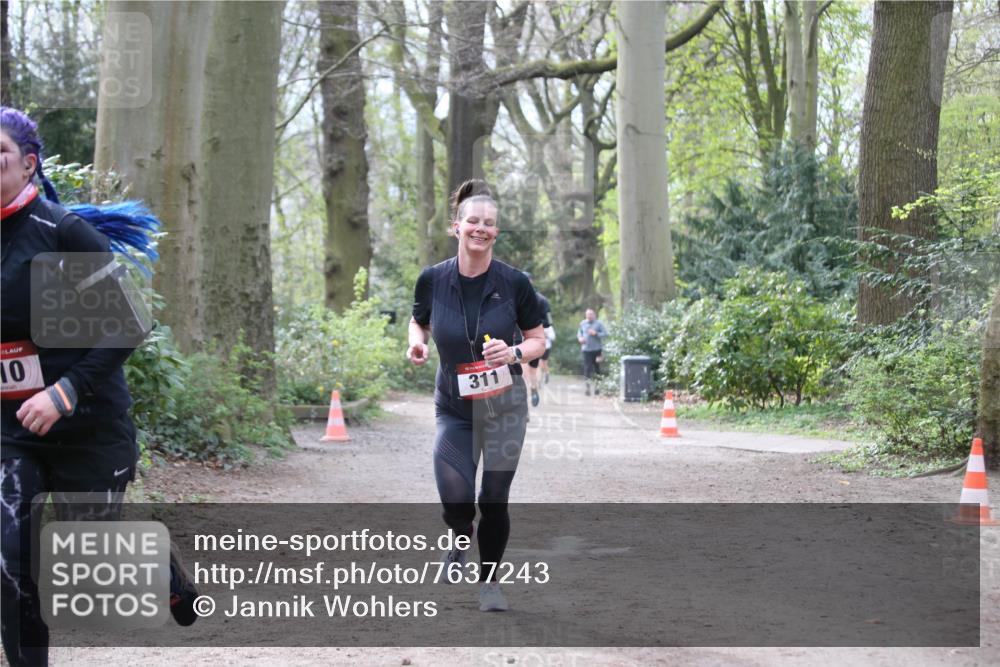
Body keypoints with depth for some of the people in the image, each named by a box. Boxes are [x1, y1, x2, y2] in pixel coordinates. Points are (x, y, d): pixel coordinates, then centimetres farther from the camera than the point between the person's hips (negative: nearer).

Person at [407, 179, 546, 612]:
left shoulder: (514, 283, -9)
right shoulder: (433, 279, -6)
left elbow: (538, 340, 1)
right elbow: (419, 322, 13)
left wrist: (514, 352, -19)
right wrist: (416, 343, -9)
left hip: (503, 405, 0)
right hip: (453, 407, 0)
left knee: (494, 500, 2)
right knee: (456, 503, -10)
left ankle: (489, 581, 25)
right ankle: (462, 540, 27)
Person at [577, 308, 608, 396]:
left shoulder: (599, 323, 0)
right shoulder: (583, 324, 9)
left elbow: (605, 334, -3)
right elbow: (579, 333, 21)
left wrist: (596, 334, -17)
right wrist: (580, 338, -1)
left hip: (597, 349, -1)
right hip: (586, 349, 1)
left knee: (597, 368, 6)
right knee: (587, 369, -7)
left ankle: (596, 386, 20)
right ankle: (588, 387, -2)